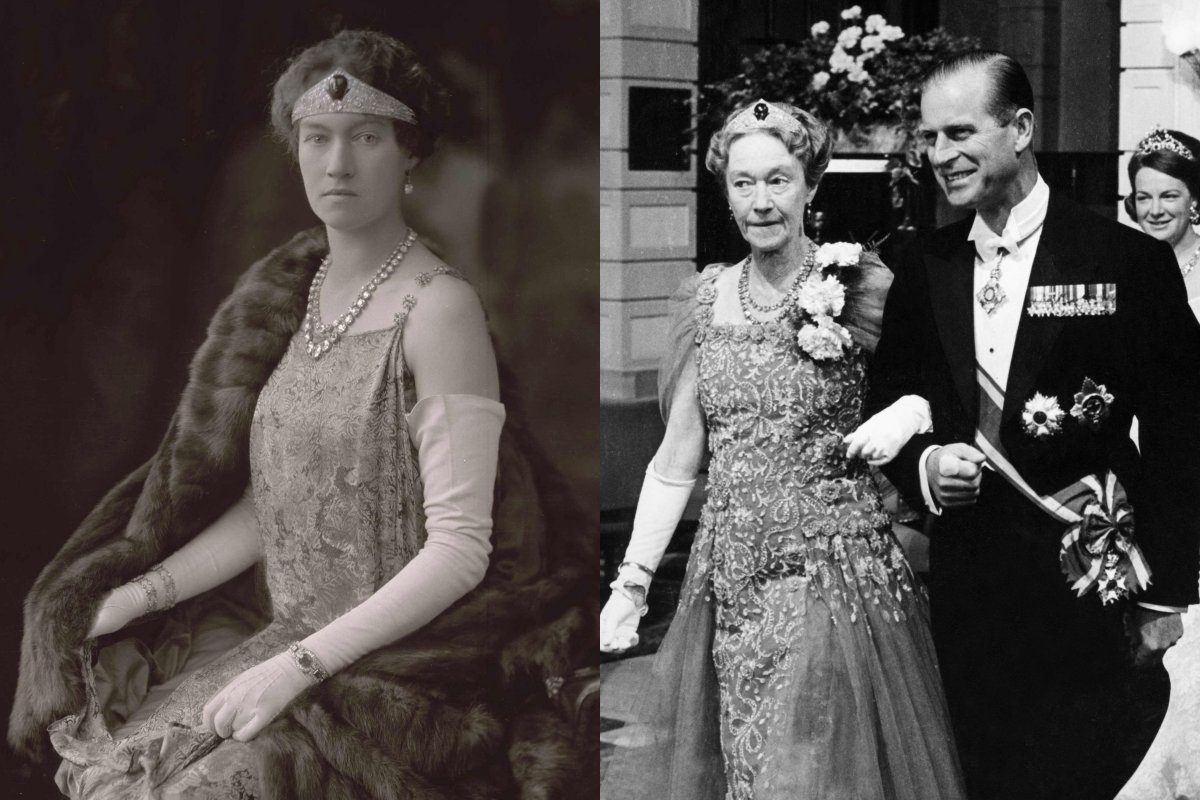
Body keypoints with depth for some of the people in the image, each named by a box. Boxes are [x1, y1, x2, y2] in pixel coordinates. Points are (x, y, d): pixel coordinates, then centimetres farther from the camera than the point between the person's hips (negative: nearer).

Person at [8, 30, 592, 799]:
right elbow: (266, 506, 10)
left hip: (400, 671, -6)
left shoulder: (437, 309, -14)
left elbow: (459, 549, -17)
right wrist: (139, 594, 0)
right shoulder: (298, 291, 8)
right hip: (287, 645, 6)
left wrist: (299, 666, -19)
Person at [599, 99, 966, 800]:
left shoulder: (860, 289, -6)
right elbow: (676, 464, 9)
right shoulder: (705, 301, 5)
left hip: (836, 575, -4)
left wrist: (906, 414, -19)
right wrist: (631, 584, 4)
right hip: (728, 583, 4)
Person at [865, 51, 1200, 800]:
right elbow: (888, 405, 13)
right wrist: (922, 464, -9)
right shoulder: (925, 268, 5)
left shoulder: (1131, 261, -8)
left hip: (1091, 586, -4)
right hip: (967, 590, 4)